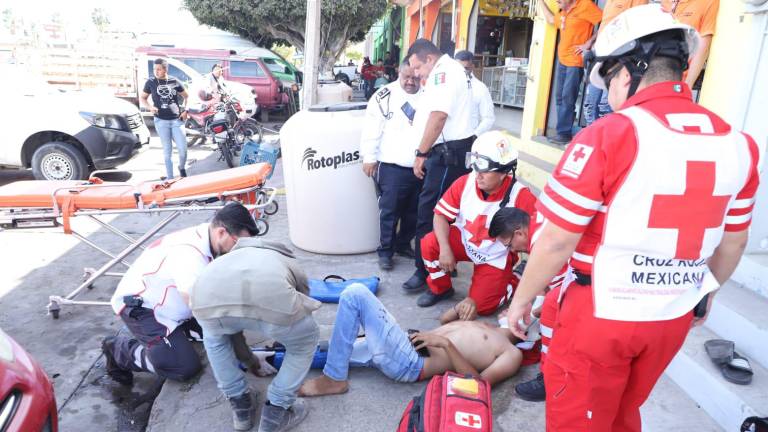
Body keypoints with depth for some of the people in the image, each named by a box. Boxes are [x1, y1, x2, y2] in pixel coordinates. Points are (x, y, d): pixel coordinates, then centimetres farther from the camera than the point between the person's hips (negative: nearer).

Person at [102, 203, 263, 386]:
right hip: (138, 307, -8)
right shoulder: (190, 254, -35)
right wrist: (248, 359, -30)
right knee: (186, 367, -14)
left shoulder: (206, 238, -9)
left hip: (168, 303, 8)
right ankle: (121, 349, 4)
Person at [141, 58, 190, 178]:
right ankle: (170, 177, 12)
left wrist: (185, 111, 3)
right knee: (167, 150, 2)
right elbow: (142, 98, 11)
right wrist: (150, 107, -8)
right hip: (161, 121, 0)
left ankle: (182, 168, 26)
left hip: (177, 120, 1)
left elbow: (187, 96, 14)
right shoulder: (151, 82, 2)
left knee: (183, 148, -4)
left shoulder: (174, 81, 3)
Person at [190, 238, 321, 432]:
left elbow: (233, 325, 55)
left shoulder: (233, 255, 47)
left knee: (214, 337, 41)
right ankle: (275, 415, 33)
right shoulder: (292, 265, 41)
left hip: (210, 294, 3)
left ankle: (240, 406, 43)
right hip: (271, 295, -3)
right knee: (305, 342, 31)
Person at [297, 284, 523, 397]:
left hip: (410, 363, -8)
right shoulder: (487, 327, 23)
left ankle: (334, 379, -11)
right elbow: (446, 320, 32)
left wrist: (447, 344, -22)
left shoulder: (513, 353, 0)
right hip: (406, 345, 8)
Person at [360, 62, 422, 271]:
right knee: (389, 211, -1)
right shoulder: (384, 96, -4)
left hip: (421, 167, 5)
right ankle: (385, 251, 11)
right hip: (392, 167, -4)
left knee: (414, 212, 14)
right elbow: (371, 130, -6)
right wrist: (369, 158, -10)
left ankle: (404, 244, 31)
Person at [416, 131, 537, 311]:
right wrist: (445, 249, -26)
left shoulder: (520, 196, -28)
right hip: (463, 241, 3)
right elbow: (441, 215, -12)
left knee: (481, 306, -10)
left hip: (496, 258, -3)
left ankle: (514, 283, 22)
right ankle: (440, 288, 7)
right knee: (429, 243, -22)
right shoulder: (464, 183, -19)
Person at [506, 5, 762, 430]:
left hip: (602, 313, -6)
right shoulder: (738, 144, 0)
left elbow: (557, 241, -18)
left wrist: (522, 297, -3)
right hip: (674, 317, 6)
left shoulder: (609, 135, -19)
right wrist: (704, 293, 28)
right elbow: (732, 244, 11)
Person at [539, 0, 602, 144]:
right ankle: (563, 131, 16)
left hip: (576, 61, -9)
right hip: (562, 60, 9)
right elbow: (551, 20, 33)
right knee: (560, 98, 10)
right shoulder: (563, 12, 14)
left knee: (567, 98, -10)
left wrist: (589, 43, -16)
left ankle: (564, 133, -5)